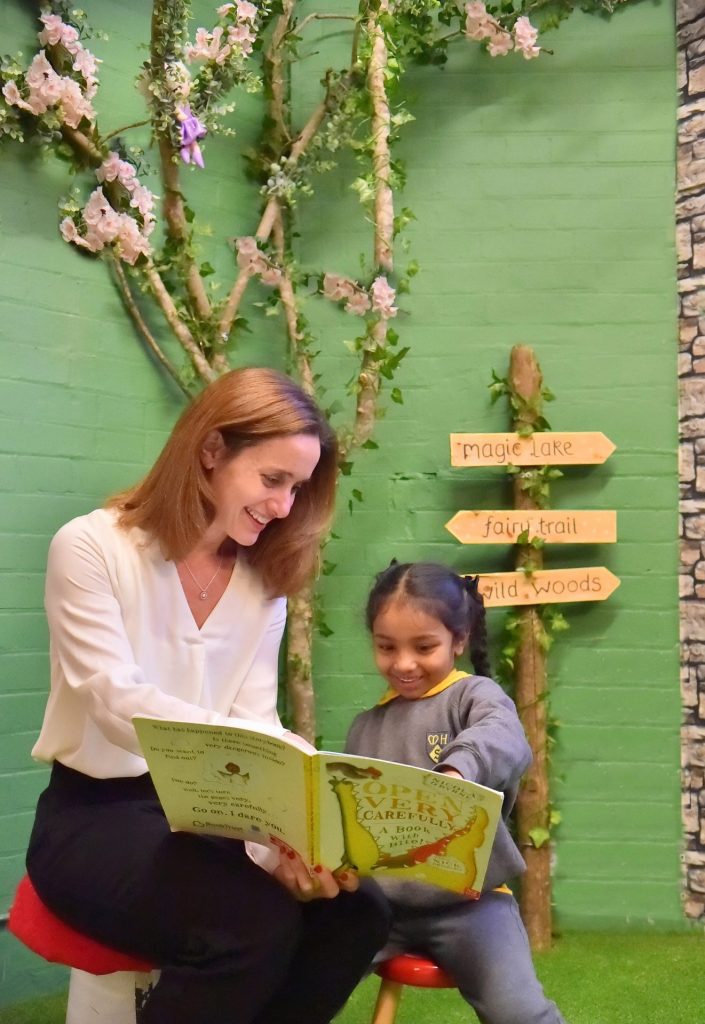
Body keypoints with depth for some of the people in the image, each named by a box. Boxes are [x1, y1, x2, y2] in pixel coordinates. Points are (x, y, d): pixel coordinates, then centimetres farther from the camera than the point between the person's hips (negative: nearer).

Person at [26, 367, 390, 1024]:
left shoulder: (264, 580, 7)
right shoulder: (91, 548, -11)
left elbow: (255, 723, -1)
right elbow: (121, 706, -22)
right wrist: (288, 755, -37)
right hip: (96, 816, -5)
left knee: (356, 912, -20)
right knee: (255, 922, -31)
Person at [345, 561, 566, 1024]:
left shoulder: (475, 694, -1)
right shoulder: (366, 726, 15)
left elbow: (504, 737, -24)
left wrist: (459, 768, -46)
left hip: (467, 897, -4)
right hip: (379, 899, 4)